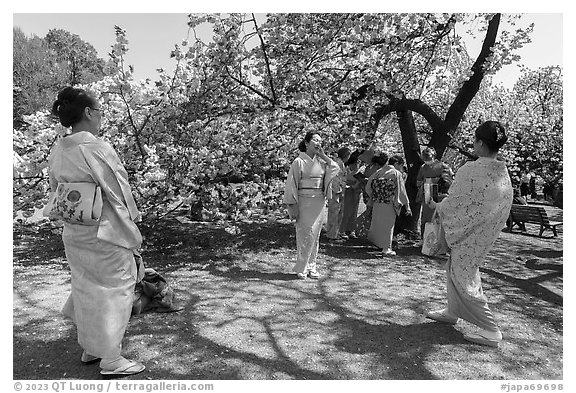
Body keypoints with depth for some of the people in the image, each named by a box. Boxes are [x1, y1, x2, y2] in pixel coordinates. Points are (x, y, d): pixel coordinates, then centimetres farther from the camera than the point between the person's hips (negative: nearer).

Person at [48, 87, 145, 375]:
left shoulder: (57, 151, 2)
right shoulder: (96, 148, -21)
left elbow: (56, 194, 11)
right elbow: (119, 194, -16)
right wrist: (133, 236, -3)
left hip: (73, 235, 8)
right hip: (105, 235, -8)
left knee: (86, 289, 21)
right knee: (113, 290, 7)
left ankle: (90, 349, 38)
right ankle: (111, 359, 19)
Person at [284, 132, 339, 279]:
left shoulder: (321, 161, 9)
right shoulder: (299, 162, -6)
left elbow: (336, 168, -5)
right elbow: (291, 185, -7)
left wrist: (323, 155, -4)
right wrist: (293, 206, -10)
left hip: (319, 202, 5)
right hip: (304, 202, -5)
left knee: (315, 235, 9)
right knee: (305, 235, -3)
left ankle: (311, 267, 20)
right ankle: (301, 268, 9)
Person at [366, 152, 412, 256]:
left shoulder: (378, 172, 7)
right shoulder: (397, 174, -3)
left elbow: (368, 187, 5)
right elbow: (402, 190, -4)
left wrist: (372, 198, 16)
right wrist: (407, 205, -2)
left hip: (377, 203, 4)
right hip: (389, 204, -4)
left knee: (378, 223, 19)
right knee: (388, 225, 4)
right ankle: (387, 248, 7)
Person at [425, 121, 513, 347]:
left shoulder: (470, 171, -23)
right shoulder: (504, 173, 1)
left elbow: (452, 205, -17)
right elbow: (489, 205, 9)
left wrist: (435, 205, 3)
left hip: (468, 233, -8)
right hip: (486, 234, 8)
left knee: (464, 279, 3)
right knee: (455, 270, 22)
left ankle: (491, 330, 9)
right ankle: (452, 312, 37)